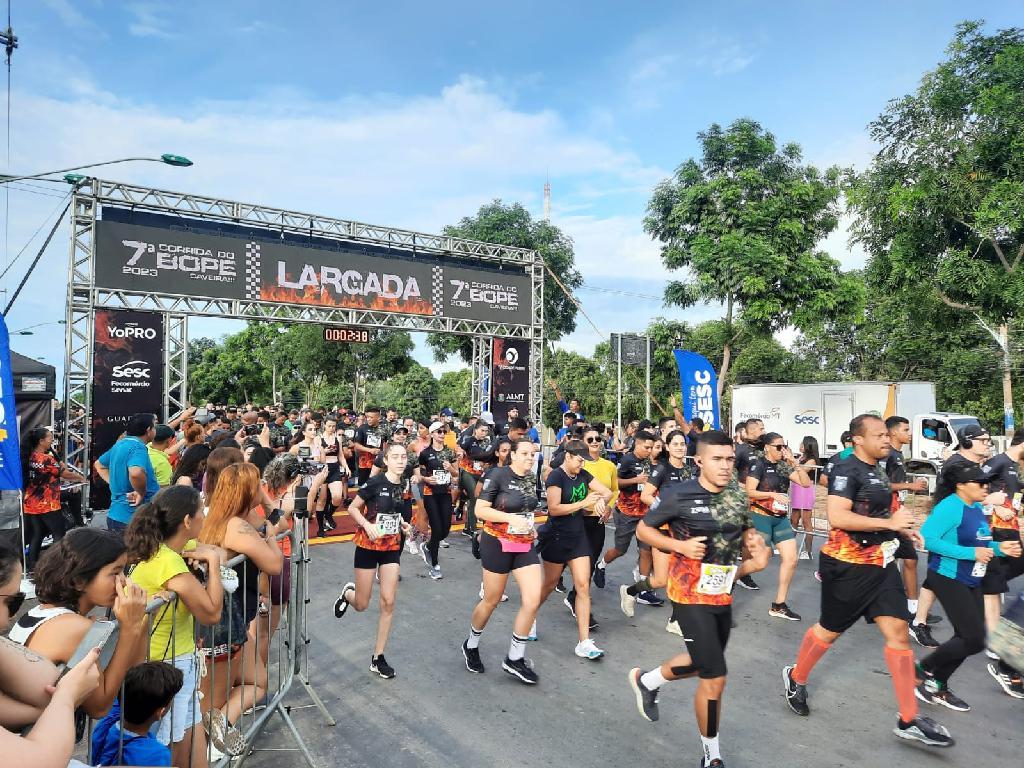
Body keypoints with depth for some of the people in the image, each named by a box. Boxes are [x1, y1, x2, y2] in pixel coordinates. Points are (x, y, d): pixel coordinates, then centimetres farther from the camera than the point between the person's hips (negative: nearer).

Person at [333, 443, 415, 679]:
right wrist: (367, 525, -25)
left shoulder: (406, 486, -2)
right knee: (361, 605, 6)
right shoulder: (375, 482, -18)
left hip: (392, 549, 4)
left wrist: (405, 525, -3)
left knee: (388, 602, -1)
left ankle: (378, 658, 13)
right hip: (368, 547, -4)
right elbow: (352, 508, -10)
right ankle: (348, 592, 43)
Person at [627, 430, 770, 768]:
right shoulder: (678, 494, -17)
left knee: (702, 663, 22)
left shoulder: (738, 494, -1)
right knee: (715, 678, -4)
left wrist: (756, 545, -8)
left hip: (722, 594, 7)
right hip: (691, 594, -7)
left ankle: (646, 681, 49)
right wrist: (681, 546, -21)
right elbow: (643, 529, -7)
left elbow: (747, 531, 15)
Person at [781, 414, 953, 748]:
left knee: (898, 631, 3)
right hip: (848, 567, -8)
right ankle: (795, 678, 32)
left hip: (881, 564, 8)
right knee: (829, 631, 8)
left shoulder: (877, 469, 11)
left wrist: (903, 528, 11)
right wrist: (890, 523, -25)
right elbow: (837, 517, -29)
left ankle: (909, 720, 11)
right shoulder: (846, 470, -18)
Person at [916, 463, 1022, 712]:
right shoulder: (950, 506, -20)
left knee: (967, 638, 12)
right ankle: (923, 670, 11)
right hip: (949, 579, -9)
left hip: (971, 582, 9)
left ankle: (938, 687, 28)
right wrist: (971, 553, -27)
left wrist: (999, 547, 1)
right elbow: (927, 538, -28)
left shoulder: (977, 510, 8)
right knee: (974, 640, -10)